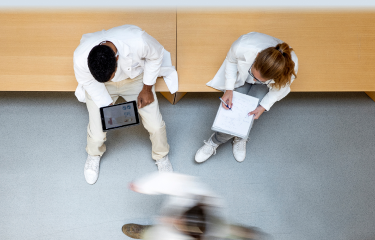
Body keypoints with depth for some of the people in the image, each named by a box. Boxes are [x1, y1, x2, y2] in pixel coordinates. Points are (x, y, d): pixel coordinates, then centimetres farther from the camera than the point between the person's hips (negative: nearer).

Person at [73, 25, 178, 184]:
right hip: (98, 86, 0)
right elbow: (88, 83, -12)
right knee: (97, 135, -6)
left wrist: (147, 89, -11)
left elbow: (156, 55, -15)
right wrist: (107, 106, -19)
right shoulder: (80, 58, -35)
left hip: (135, 77, 0)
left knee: (156, 126, -6)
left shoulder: (138, 41, -40)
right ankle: (94, 155, 34)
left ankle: (161, 157, 29)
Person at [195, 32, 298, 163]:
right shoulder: (242, 47, -44)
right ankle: (240, 137, 19)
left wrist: (264, 107, -24)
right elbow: (231, 61, -17)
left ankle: (214, 142, 8)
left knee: (249, 115, -18)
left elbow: (279, 87, -15)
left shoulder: (290, 68, -41)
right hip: (241, 75, 1)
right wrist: (229, 89, -25)